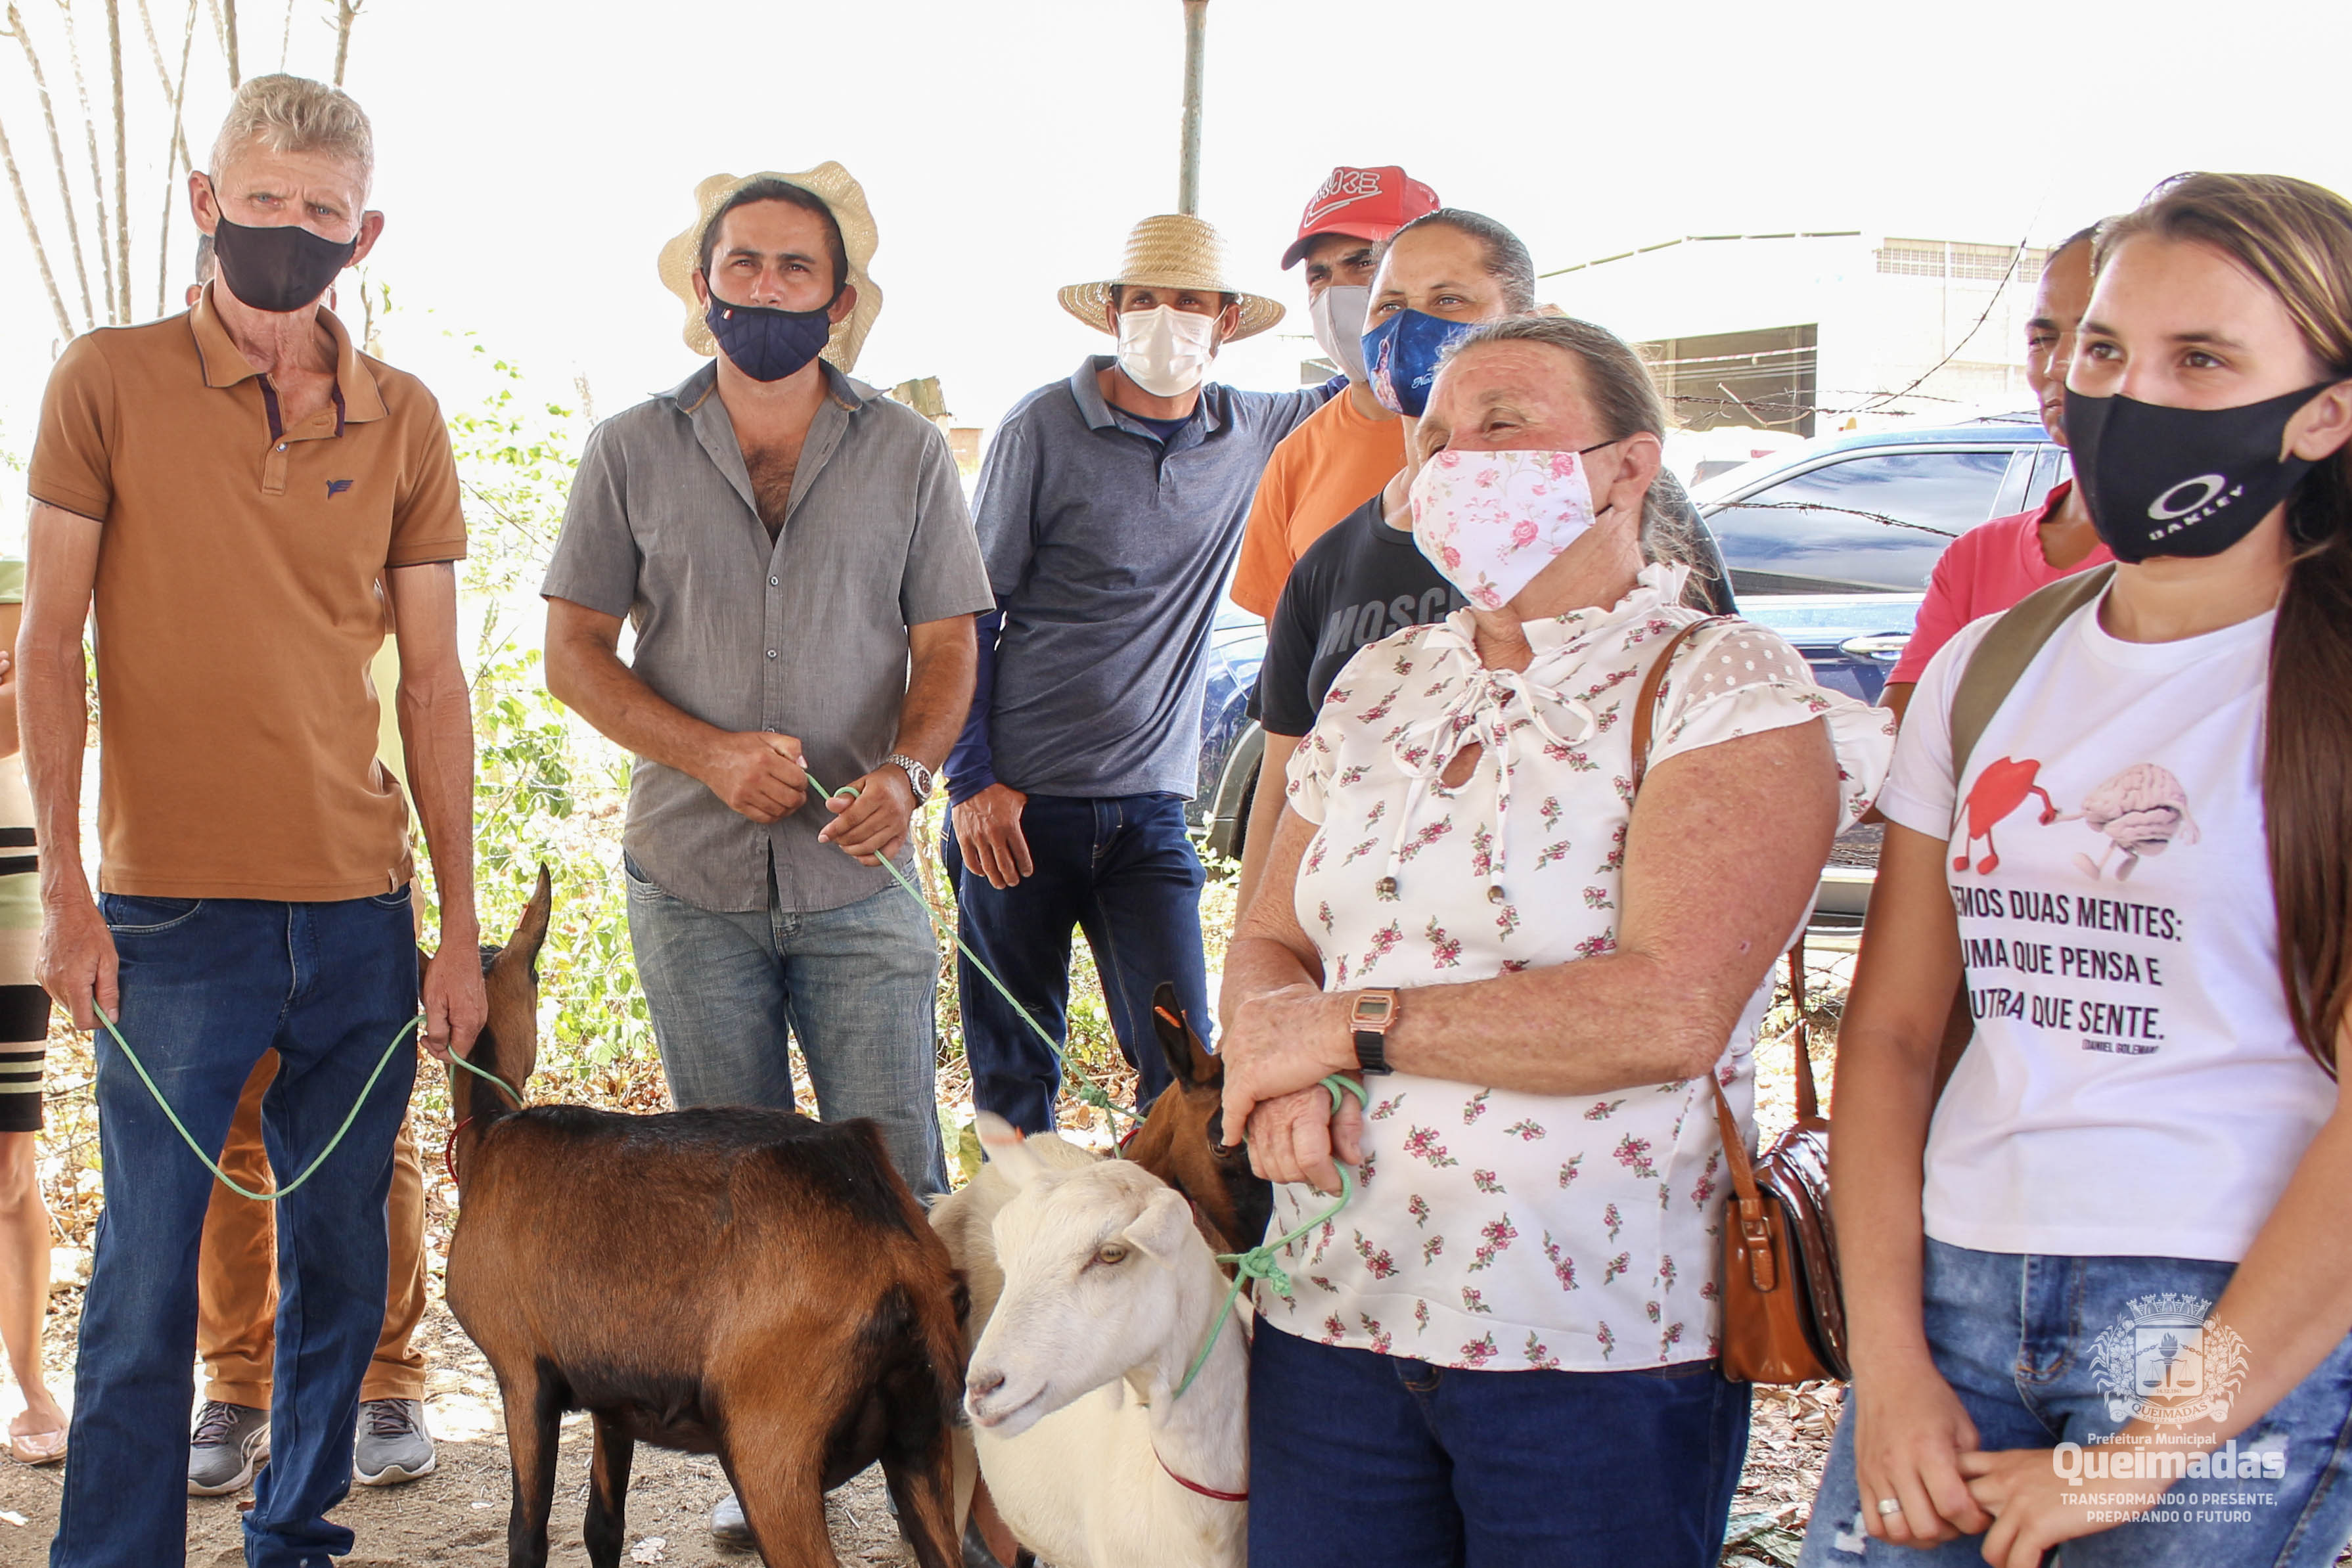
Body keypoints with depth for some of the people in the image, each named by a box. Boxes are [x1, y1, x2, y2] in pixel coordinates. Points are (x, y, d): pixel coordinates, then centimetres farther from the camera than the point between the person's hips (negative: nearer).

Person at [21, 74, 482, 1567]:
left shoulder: (403, 419, 7)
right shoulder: (108, 380, -1)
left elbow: (435, 682, 9)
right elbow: (49, 646, 0)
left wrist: (463, 926, 7)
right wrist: (65, 890, -7)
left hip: (361, 912, 3)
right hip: (172, 915, -3)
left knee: (342, 1274, 10)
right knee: (146, 1287, -1)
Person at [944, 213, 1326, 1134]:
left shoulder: (1251, 433, 6)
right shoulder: (1044, 429, -4)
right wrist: (971, 780, -7)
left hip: (1150, 807, 2)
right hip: (1019, 803, -2)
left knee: (1184, 1070, -5)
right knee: (1012, 1074, 5)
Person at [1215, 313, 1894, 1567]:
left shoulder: (1729, 694, -8)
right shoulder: (1381, 686, 12)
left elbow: (1669, 1015, -20)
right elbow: (1266, 947, 13)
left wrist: (1351, 1025, -14)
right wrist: (1275, 1074, -11)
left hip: (1597, 1343, -5)